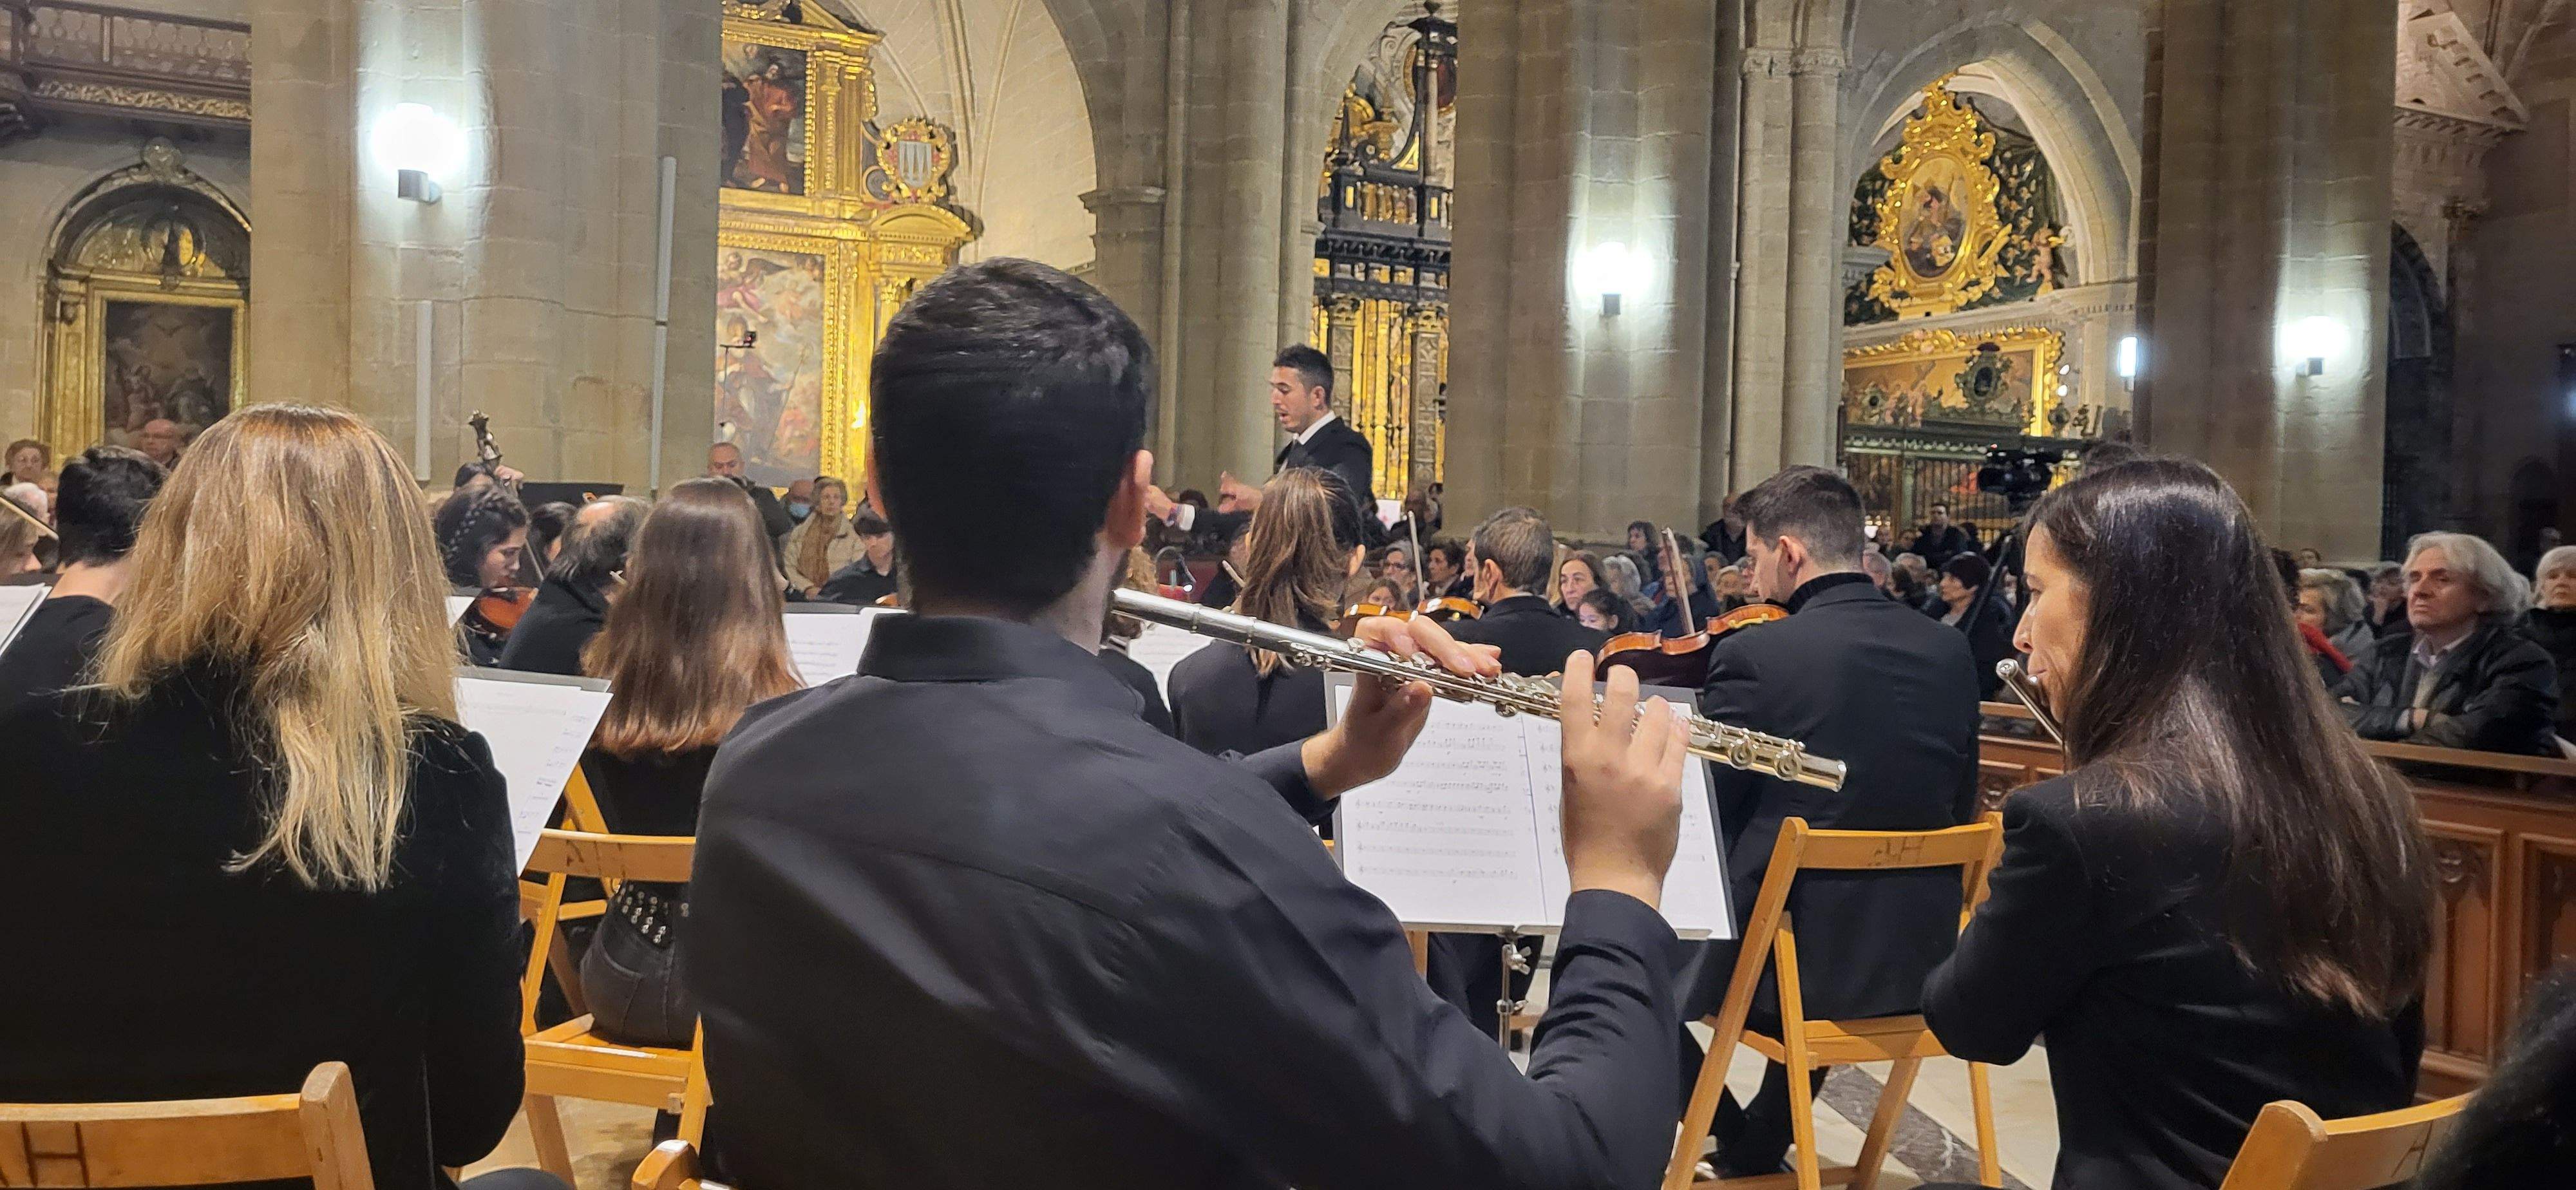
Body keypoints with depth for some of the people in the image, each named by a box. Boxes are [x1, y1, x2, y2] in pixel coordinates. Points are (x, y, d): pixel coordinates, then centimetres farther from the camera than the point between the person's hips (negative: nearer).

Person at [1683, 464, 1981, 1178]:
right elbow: (1957, 810, 10)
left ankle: (1735, 1140, 23)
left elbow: (1702, 821, -9)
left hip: (1793, 959, -5)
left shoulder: (1753, 655, -17)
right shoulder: (1950, 650, 0)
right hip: (1920, 957, 6)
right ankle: (1760, 1149, 41)